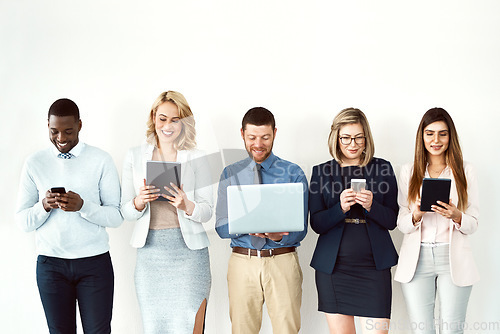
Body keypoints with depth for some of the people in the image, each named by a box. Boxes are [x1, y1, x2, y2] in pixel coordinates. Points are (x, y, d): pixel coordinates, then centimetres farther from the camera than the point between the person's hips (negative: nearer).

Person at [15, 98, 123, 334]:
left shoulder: (101, 160, -2)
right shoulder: (34, 164, 4)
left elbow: (116, 217, -5)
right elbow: (22, 221, 2)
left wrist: (83, 206, -21)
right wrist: (44, 206, -17)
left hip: (94, 262, -1)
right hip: (50, 264, 2)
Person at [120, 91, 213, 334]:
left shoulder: (196, 159, 4)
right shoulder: (135, 156, 7)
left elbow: (207, 211, 2)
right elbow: (125, 211, 7)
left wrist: (187, 206, -18)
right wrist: (139, 202, -15)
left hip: (188, 251, -1)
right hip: (150, 251, 1)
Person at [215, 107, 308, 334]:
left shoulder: (293, 174, 2)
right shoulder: (230, 174, 7)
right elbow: (221, 227, 1)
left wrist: (279, 236, -24)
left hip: (282, 262, -1)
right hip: (242, 262, 1)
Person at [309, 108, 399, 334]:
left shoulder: (383, 169, 7)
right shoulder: (321, 172, 7)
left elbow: (392, 221, 5)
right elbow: (316, 224, 2)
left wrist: (371, 206, -14)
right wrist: (340, 208, -16)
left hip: (373, 266, 0)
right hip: (333, 267, 1)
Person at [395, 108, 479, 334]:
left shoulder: (465, 172, 6)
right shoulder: (409, 172, 8)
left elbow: (473, 225, 5)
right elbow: (400, 223, 6)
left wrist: (456, 216, -16)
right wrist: (415, 216, -16)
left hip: (453, 259, 0)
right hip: (416, 259, 1)